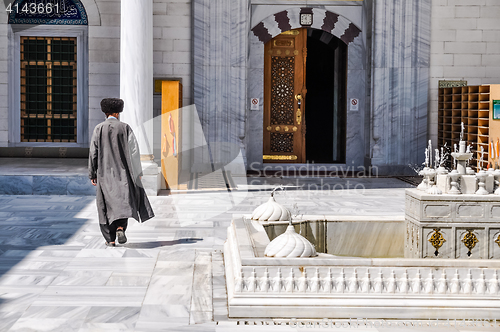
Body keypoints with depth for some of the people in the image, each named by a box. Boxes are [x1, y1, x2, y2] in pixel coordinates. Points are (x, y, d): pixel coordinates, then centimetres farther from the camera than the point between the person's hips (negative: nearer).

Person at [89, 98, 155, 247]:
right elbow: (134, 150, -3)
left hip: (104, 172, 0)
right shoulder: (125, 127, -2)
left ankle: (110, 239, 7)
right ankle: (120, 227, -13)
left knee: (107, 204, 7)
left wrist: (92, 174, 3)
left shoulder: (98, 129, -2)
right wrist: (138, 171, 4)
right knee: (124, 201, 11)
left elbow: (93, 152, -3)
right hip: (122, 171, 0)